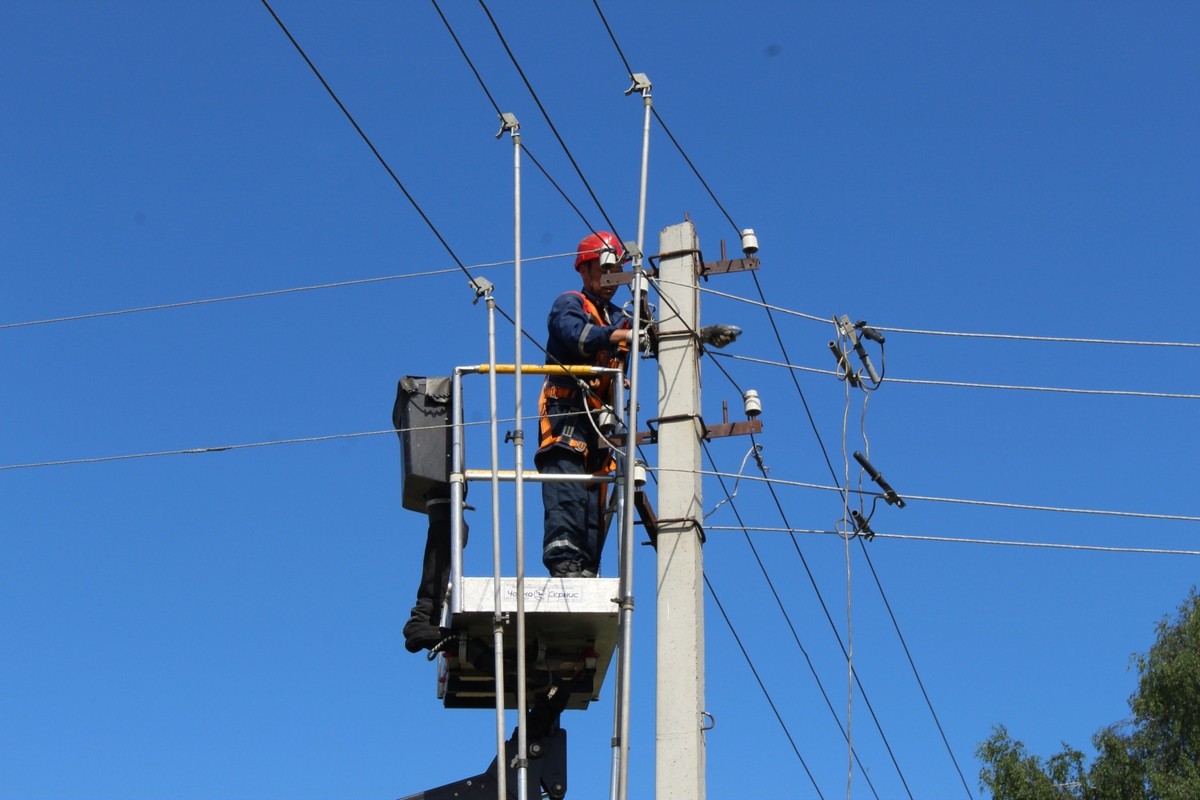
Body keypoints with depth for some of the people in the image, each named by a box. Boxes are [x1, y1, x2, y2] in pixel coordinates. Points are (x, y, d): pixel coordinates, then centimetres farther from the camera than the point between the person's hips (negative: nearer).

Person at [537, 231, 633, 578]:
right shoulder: (570, 304, 5)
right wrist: (621, 336, -31)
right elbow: (575, 335, -18)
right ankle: (564, 561, -26)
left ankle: (586, 572, 0)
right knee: (567, 496, -18)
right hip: (567, 415, -7)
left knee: (595, 504, 2)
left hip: (600, 420, 7)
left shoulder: (618, 319, 24)